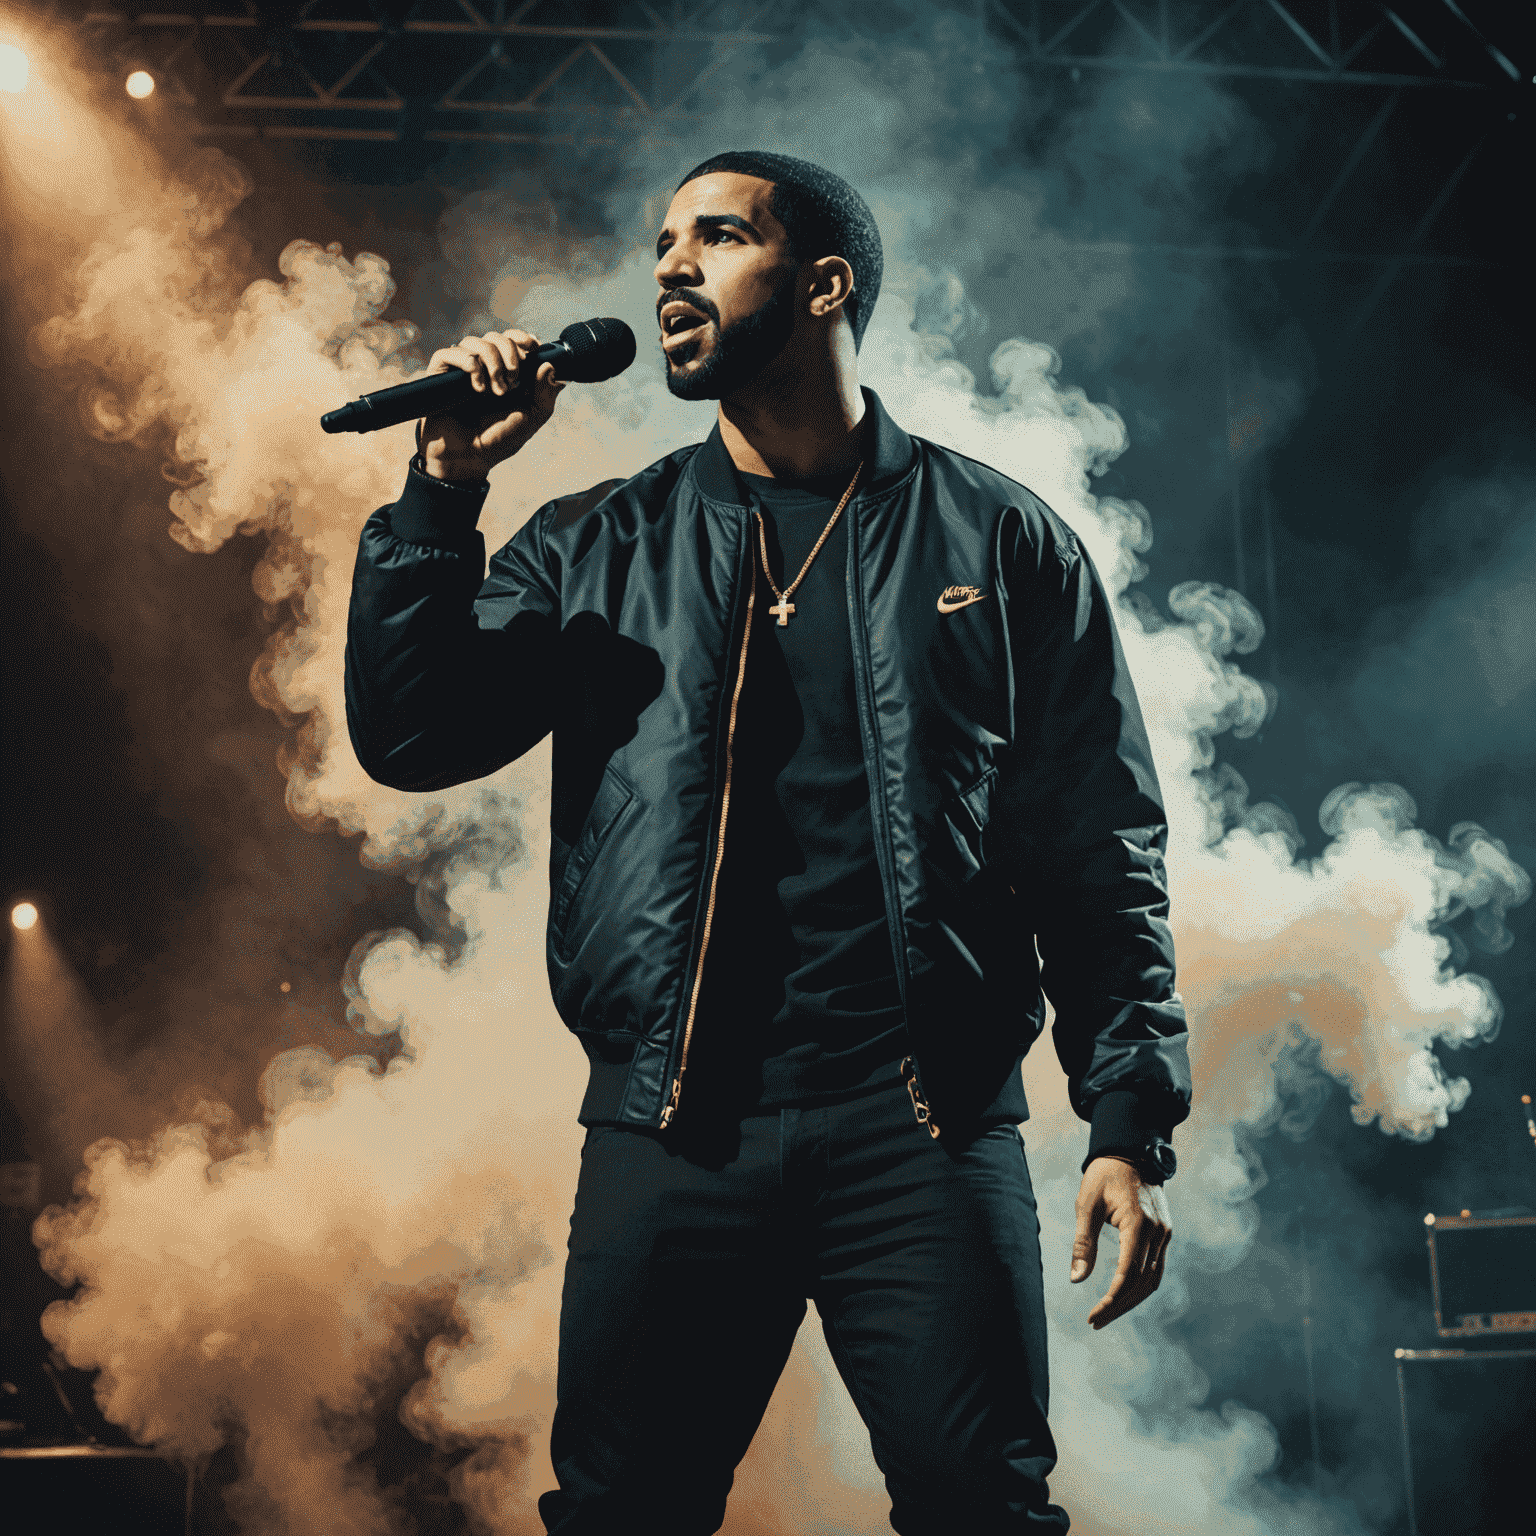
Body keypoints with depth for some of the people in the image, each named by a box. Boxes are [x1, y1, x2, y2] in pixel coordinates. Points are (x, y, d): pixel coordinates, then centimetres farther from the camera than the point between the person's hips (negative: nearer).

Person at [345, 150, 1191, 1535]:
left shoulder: (999, 541, 7)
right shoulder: (600, 549, 14)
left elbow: (1102, 855, 5)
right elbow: (410, 736, 4)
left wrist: (1130, 1126, -3)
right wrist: (446, 484, -4)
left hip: (927, 1123, -2)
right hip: (668, 1124, 2)